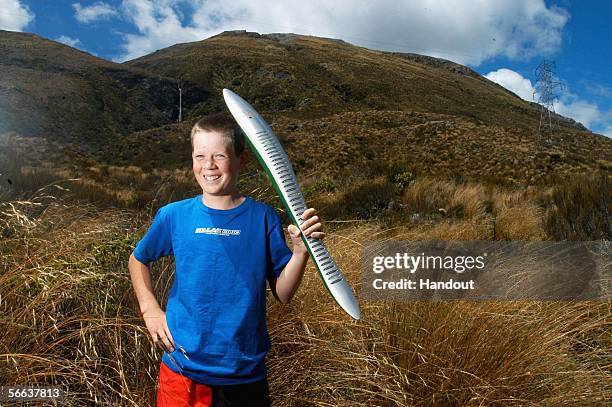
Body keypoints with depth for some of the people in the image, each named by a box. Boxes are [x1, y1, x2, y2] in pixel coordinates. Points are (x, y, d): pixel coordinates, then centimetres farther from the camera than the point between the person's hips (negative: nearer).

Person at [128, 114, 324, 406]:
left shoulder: (263, 218, -7)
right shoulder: (173, 215, -4)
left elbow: (283, 294, -5)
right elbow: (138, 260, 14)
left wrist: (300, 250, -20)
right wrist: (150, 309, 2)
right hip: (182, 369, 1)